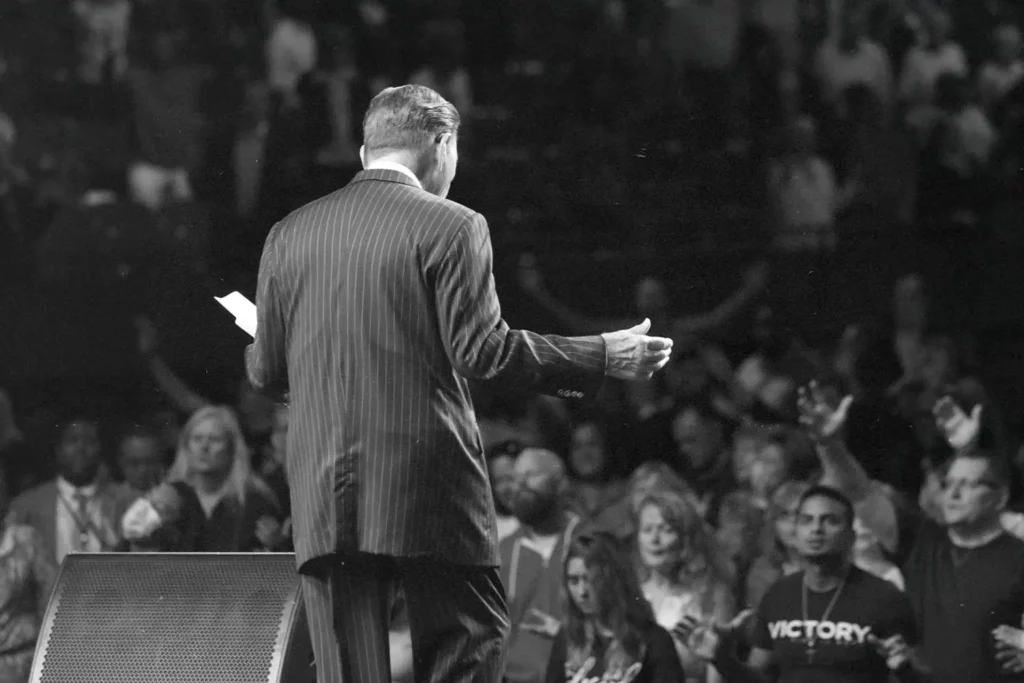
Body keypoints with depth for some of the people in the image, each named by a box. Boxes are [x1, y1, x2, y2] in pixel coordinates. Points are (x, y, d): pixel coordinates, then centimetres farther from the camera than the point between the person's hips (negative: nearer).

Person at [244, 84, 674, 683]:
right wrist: (603, 358, -1)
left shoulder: (289, 234, 9)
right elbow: (483, 350, -11)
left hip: (324, 498, 4)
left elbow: (266, 373, 10)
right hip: (429, 492, -4)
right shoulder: (450, 228, -4)